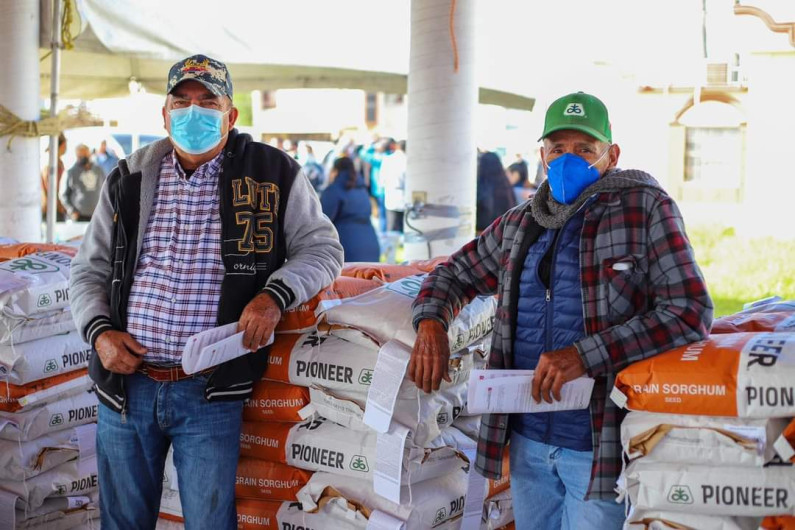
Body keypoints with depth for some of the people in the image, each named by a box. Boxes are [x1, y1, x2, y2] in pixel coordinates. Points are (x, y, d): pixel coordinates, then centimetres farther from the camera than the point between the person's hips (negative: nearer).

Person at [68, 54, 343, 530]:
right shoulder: (131, 180, 7)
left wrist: (275, 294, -14)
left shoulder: (273, 174, -1)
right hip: (125, 384, 3)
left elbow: (322, 248, 3)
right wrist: (99, 331, -4)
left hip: (210, 394, -3)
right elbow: (90, 270, 14)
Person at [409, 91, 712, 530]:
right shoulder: (519, 225, 11)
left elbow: (690, 311, -15)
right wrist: (431, 323, -2)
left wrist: (585, 355, -24)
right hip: (528, 439, 5)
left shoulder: (646, 209, -6)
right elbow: (453, 275, 23)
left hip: (602, 444, -5)